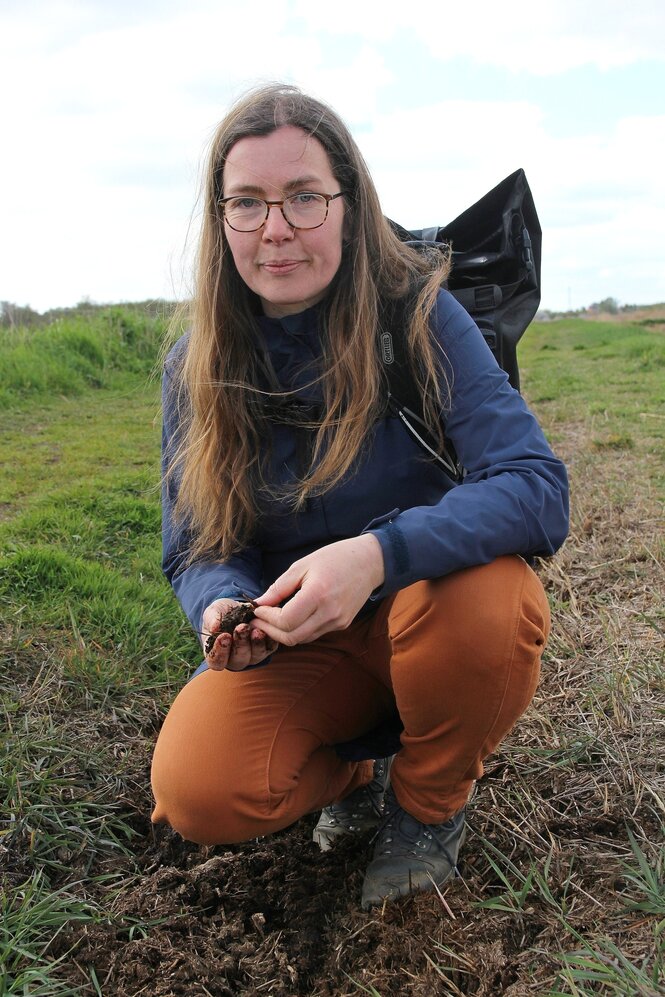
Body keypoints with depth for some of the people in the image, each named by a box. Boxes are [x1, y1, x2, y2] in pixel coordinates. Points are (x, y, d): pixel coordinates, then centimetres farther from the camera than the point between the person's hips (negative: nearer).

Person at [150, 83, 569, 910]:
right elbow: (194, 552, -2)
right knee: (197, 792, -25)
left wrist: (379, 554, -41)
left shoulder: (418, 315, -16)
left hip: (428, 610, -1)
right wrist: (224, 605, -27)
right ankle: (356, 770, 11)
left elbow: (537, 490, -25)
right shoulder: (197, 366, -6)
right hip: (296, 643, 2)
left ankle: (428, 801, -1)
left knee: (488, 602, -36)